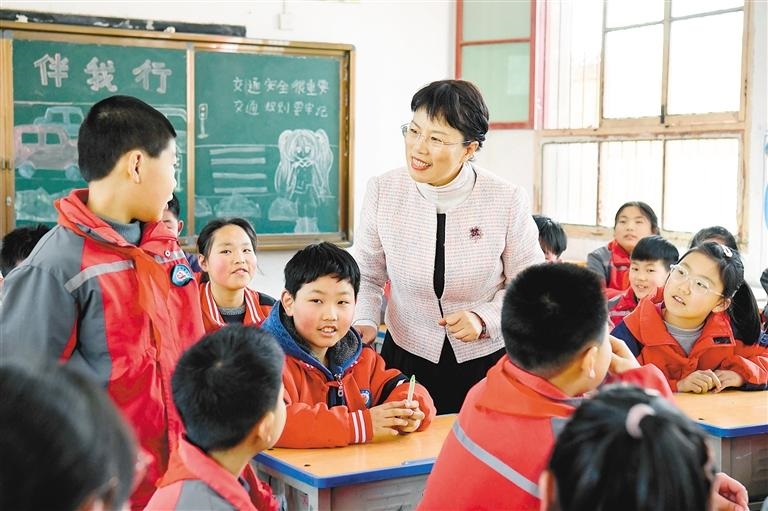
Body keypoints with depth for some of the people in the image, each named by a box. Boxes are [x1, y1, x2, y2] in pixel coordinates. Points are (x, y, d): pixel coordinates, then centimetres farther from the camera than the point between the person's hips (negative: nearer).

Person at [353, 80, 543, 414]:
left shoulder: (508, 201, -15)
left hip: (486, 361, -1)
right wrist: (364, 322, -14)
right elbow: (367, 276, 2)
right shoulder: (382, 191, -10)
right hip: (406, 359, 1)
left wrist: (483, 319, -20)